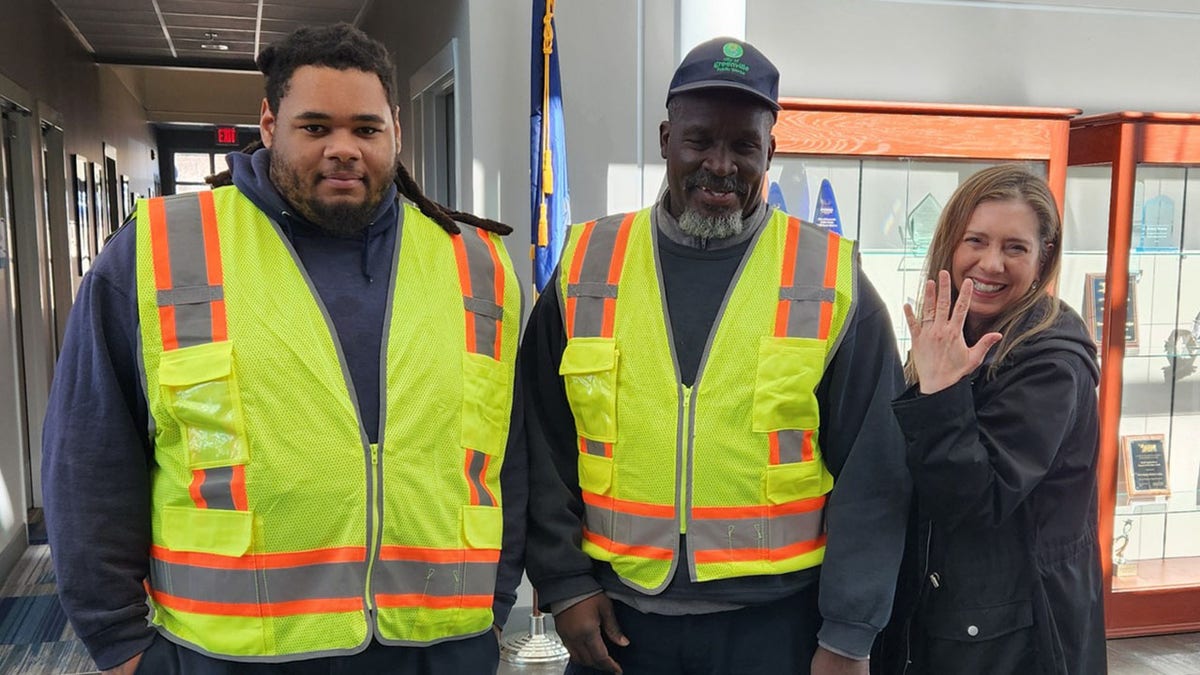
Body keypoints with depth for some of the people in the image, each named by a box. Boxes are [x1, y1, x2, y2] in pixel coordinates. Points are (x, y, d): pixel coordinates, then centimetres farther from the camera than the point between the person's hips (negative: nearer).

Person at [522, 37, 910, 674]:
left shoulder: (831, 280, -5)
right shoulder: (586, 269, 0)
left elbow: (870, 473, -4)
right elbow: (545, 449, 4)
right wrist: (565, 582, 0)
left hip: (775, 620, -1)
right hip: (617, 616, 2)